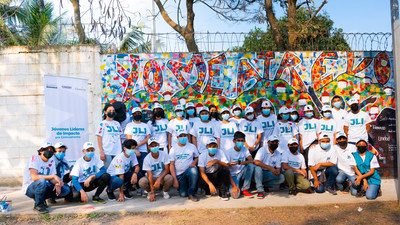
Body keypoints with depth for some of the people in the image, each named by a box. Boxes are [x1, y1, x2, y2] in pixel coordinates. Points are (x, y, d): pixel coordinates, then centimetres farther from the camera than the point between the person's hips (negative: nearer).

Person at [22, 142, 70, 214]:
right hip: (29, 188, -6)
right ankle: (38, 205, -15)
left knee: (66, 190, -8)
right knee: (42, 181, -39)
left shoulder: (51, 161, 4)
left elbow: (51, 178, 4)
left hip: (44, 187, 7)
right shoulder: (34, 158, -17)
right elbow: (34, 177, -29)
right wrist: (53, 176, -34)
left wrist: (57, 183, -20)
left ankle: (41, 198, 6)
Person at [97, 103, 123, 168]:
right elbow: (99, 139, -2)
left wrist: (121, 150, 9)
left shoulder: (117, 123, 14)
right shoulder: (102, 124, 1)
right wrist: (101, 152, -9)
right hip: (107, 152, -4)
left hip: (118, 152, 4)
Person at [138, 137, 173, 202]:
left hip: (162, 177, 0)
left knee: (169, 178, -33)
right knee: (142, 182, -31)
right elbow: (150, 175, -19)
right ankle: (149, 192, 5)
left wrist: (159, 179, -29)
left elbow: (167, 169, -12)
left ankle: (165, 191, 1)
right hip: (152, 178, 0)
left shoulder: (164, 154, -13)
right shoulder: (147, 159, -15)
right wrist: (152, 192, -24)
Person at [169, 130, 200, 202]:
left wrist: (193, 163, -12)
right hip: (179, 174, 0)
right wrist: (175, 179, -8)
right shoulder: (173, 149, 2)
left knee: (193, 170, -36)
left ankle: (191, 193, -19)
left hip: (189, 171, 0)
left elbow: (197, 157, 13)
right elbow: (172, 164, -1)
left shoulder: (192, 146, 4)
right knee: (183, 194, -12)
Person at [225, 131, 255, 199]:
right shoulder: (229, 152, -11)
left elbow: (252, 161, -18)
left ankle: (245, 190, -11)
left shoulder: (245, 149, -1)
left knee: (251, 165, -26)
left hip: (241, 174, 4)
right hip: (233, 175, -4)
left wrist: (238, 162, -32)